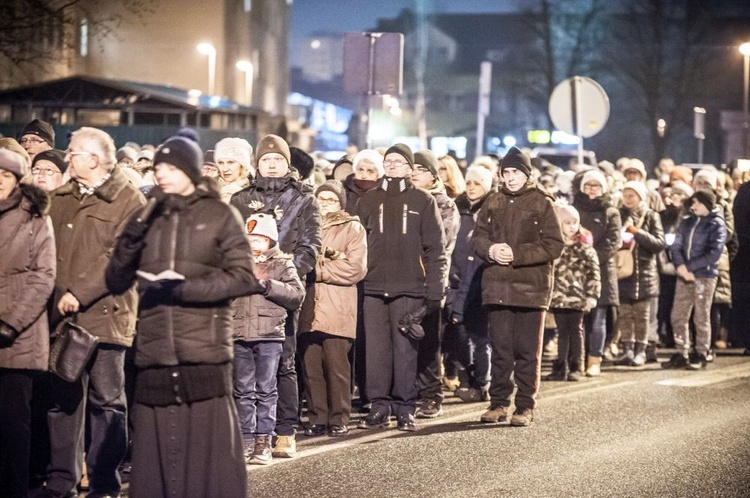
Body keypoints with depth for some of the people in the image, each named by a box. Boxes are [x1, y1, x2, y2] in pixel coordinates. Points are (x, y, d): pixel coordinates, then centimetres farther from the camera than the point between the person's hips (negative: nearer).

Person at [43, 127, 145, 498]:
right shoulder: (60, 199, 17)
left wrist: (79, 293, -19)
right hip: (61, 315, 5)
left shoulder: (129, 201, -3)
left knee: (106, 399, 1)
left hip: (103, 313, -5)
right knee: (62, 398, 7)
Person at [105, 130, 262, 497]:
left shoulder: (220, 216, 5)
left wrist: (182, 289, -11)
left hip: (205, 354, -3)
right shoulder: (147, 217, 15)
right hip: (154, 355, 3)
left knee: (209, 453, -5)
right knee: (154, 455, 0)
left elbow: (244, 277, -2)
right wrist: (132, 236, -6)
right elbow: (116, 282, 11)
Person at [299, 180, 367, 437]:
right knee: (311, 366, 0)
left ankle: (339, 419, 2)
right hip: (309, 308, 3)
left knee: (336, 365, -5)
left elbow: (356, 269, -5)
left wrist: (317, 269, -7)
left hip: (337, 310, -3)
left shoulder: (353, 228, 6)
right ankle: (317, 419, 7)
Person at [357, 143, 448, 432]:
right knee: (376, 350, 1)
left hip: (409, 289, -2)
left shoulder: (423, 201, 5)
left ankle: (405, 410, 5)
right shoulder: (370, 200, 13)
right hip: (374, 288, 2)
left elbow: (436, 249, 2)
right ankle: (379, 408, 8)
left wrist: (435, 290, -5)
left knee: (406, 349, -2)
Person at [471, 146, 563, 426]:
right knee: (500, 348, 6)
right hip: (498, 286, 3)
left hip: (531, 287, -3)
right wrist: (490, 250, -11)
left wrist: (517, 254, -15)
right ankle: (499, 402, 14)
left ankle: (526, 406, 6)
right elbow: (477, 237, 12)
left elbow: (554, 246, -7)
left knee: (528, 350, 1)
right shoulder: (494, 203, 12)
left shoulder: (542, 203, -1)